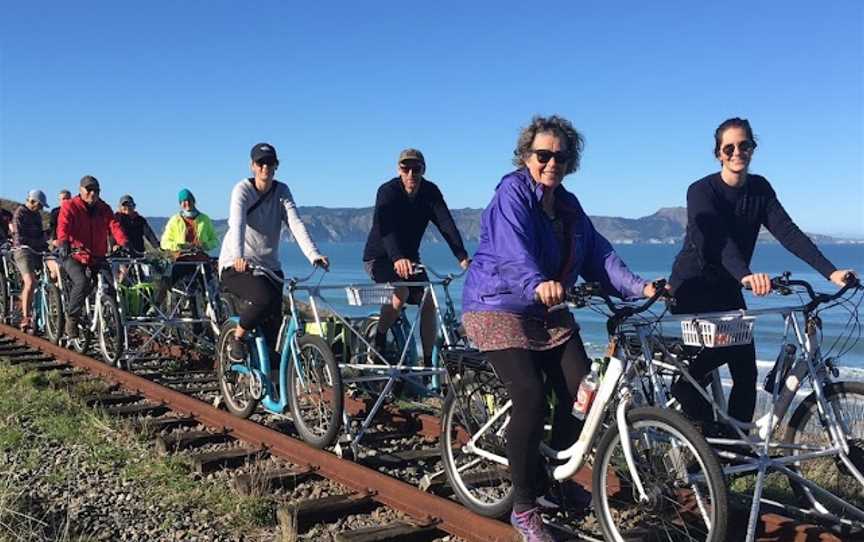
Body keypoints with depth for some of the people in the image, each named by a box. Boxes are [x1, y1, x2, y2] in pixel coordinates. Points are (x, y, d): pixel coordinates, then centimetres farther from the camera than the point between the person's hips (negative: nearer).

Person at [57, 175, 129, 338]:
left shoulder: (104, 209, 9)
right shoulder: (70, 206, -1)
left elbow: (114, 226, -7)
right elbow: (63, 226, -18)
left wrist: (124, 243, -26)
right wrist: (63, 243, -39)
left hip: (97, 258, 4)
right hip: (74, 256, -4)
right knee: (82, 283, -28)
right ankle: (71, 318, -11)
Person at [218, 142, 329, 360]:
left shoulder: (282, 191, 1)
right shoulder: (242, 189, -11)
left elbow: (296, 224, -12)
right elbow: (237, 224, -27)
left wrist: (314, 255, -29)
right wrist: (238, 257, -46)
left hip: (269, 266, 5)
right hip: (236, 266, -4)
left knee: (273, 323, -4)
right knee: (263, 298, -30)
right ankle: (237, 339, -6)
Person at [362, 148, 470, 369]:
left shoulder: (430, 192, -9)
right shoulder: (387, 191, -22)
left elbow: (446, 224, -22)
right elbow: (386, 228, -38)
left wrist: (462, 257, -37)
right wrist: (397, 258, -56)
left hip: (409, 257, 5)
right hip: (380, 257, -5)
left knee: (428, 303, -12)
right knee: (401, 293, -31)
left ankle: (429, 361, -4)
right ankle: (378, 341, -10)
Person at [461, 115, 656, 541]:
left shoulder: (569, 205, 10)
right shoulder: (512, 192, -13)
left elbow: (599, 254, 2)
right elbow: (514, 250, -31)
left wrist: (639, 286, -13)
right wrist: (538, 284, -50)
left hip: (550, 314, 7)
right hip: (501, 310, -7)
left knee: (580, 391, -6)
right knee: (531, 399, -19)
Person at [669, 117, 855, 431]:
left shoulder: (760, 189, 0)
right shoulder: (701, 191, -16)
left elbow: (788, 232, -11)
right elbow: (718, 240, -32)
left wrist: (830, 271, -24)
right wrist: (746, 274, -50)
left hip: (726, 289, 5)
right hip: (692, 287, -5)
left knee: (746, 373, -2)